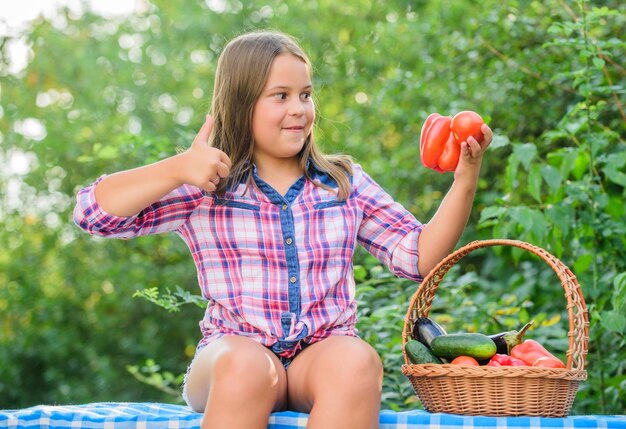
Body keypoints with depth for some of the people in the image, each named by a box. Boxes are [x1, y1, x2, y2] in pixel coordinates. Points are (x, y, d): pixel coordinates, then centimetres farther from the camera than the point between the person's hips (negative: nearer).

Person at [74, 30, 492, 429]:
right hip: (233, 354, -2)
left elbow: (419, 255, 10)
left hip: (324, 355, 2)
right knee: (247, 364, -38)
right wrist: (178, 169, -14)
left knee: (357, 360, -34)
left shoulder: (344, 183, 16)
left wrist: (465, 181, -3)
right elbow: (93, 212, -1)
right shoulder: (207, 187, 7)